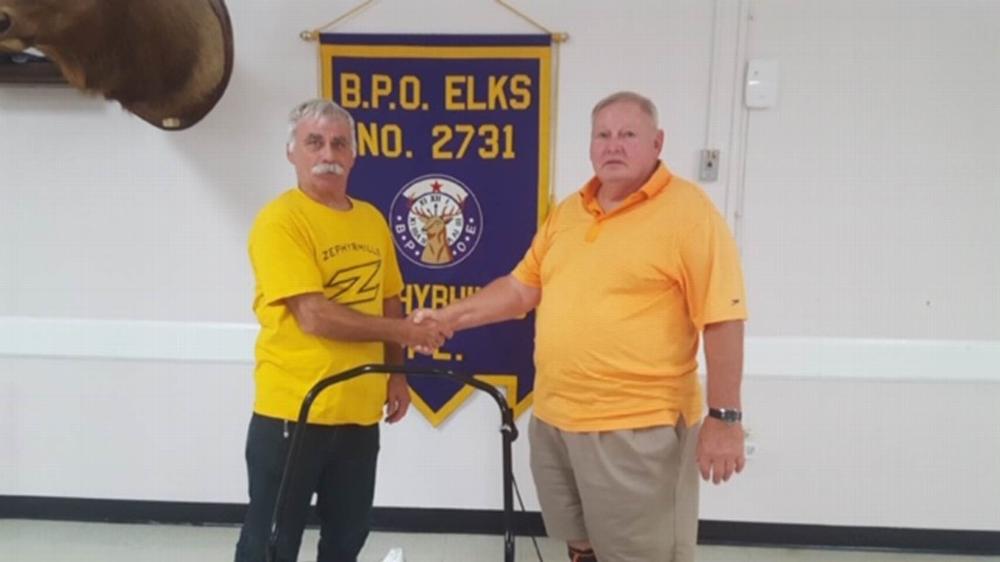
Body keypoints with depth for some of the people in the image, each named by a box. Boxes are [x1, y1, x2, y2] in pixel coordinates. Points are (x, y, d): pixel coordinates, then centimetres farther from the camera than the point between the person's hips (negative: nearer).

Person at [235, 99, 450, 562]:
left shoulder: (372, 220, 9)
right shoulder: (281, 219, -13)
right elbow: (314, 315, -21)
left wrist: (396, 373, 11)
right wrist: (403, 331, -15)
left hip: (360, 410, 6)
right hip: (292, 411, -6)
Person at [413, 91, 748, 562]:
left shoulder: (689, 211, -11)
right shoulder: (566, 212, 10)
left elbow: (722, 318, -14)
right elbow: (522, 288, 13)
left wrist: (724, 416, -15)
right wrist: (452, 316, 3)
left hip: (638, 428, -6)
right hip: (554, 419, 7)